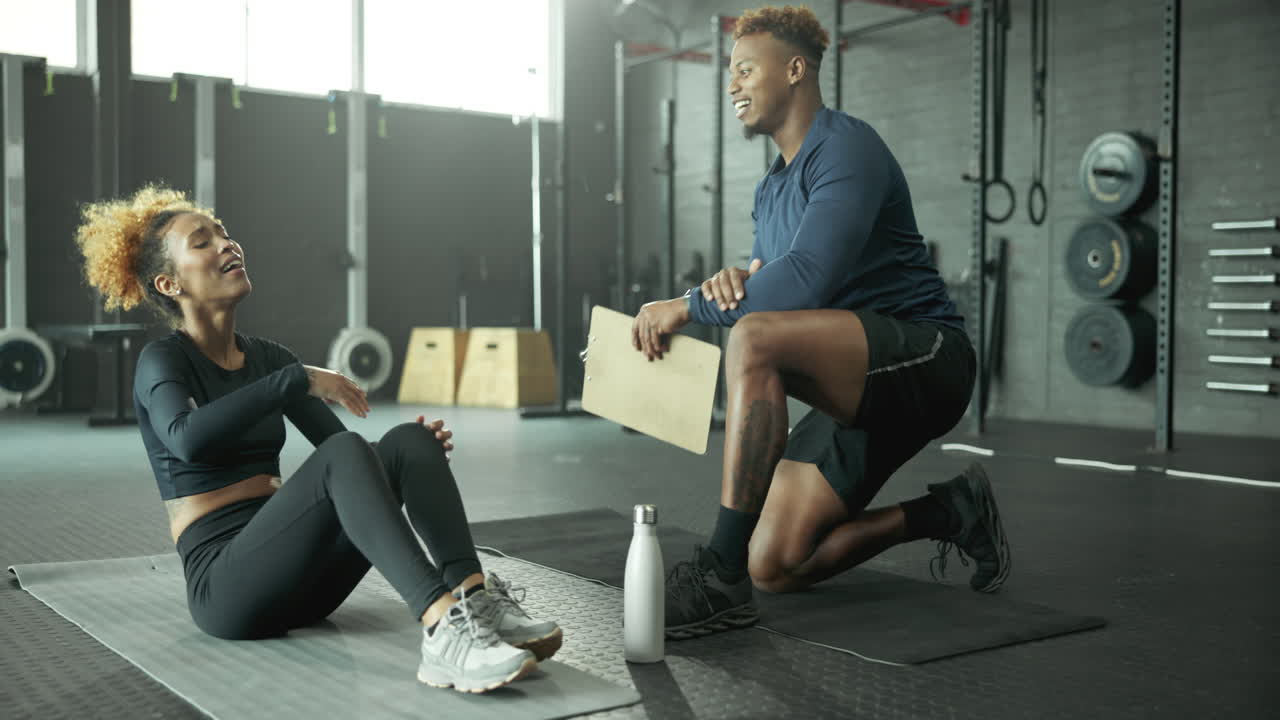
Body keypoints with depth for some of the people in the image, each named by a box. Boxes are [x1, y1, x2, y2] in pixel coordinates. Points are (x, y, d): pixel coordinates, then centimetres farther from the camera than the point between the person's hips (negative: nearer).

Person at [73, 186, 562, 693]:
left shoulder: (267, 357, 16)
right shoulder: (163, 361, -4)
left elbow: (345, 450, 12)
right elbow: (187, 439, -28)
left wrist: (417, 456, -7)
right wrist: (297, 379, -26)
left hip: (300, 581, 6)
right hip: (225, 584, -6)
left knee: (408, 441, -17)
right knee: (342, 455, -32)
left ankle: (480, 601, -35)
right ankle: (444, 631, -48)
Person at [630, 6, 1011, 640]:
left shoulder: (846, 148, -11)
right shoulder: (771, 189, 18)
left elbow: (806, 280, -26)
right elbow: (767, 289, 14)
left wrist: (689, 305, -20)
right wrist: (732, 281, -10)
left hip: (925, 359, -9)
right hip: (858, 390, 9)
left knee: (756, 339, -36)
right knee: (776, 568, 0)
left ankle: (721, 576, -31)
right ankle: (949, 513, 18)